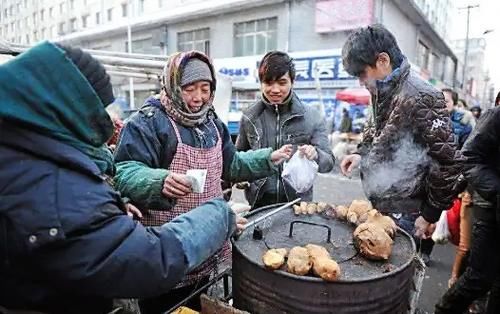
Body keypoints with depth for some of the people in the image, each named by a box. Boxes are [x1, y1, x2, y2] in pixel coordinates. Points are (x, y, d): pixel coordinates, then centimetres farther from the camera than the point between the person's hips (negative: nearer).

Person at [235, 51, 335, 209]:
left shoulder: (312, 117, -6)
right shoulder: (250, 117, -2)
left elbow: (328, 161, -5)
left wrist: (315, 155, -26)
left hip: (298, 202, -1)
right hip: (258, 202, 1)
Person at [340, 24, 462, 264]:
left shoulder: (420, 98, -18)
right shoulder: (382, 93, 7)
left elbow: (446, 162, -17)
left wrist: (430, 214, -12)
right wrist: (361, 153, 3)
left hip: (405, 216, -8)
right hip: (381, 208, 8)